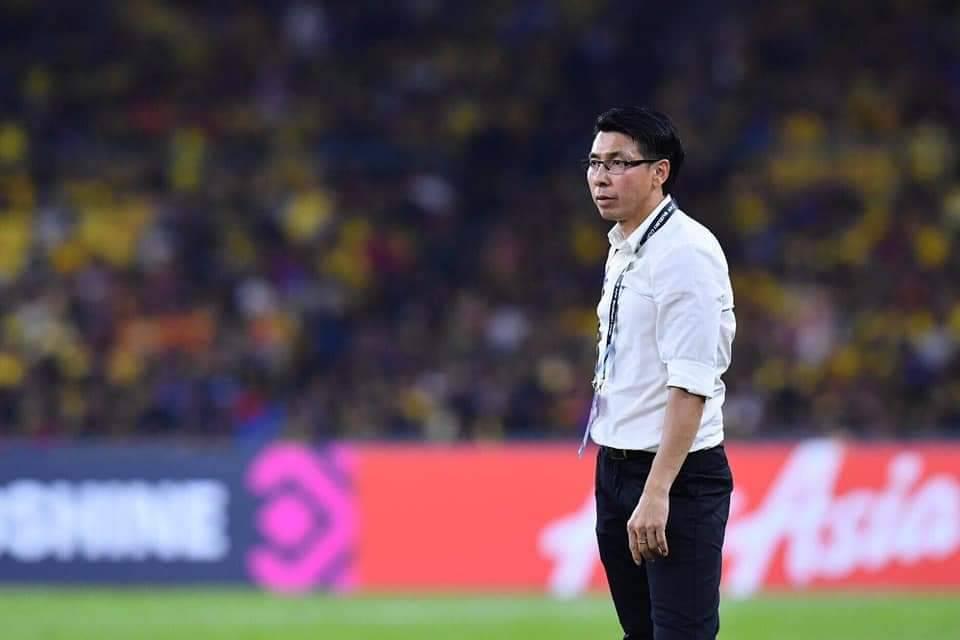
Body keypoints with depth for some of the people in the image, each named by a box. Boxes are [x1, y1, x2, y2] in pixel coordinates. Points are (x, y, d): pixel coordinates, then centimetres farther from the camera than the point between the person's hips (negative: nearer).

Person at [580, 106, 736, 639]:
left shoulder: (685, 251, -15)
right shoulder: (622, 250, 13)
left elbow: (691, 384, -22)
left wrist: (657, 492, -26)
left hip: (676, 475, -9)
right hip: (615, 469, 9)